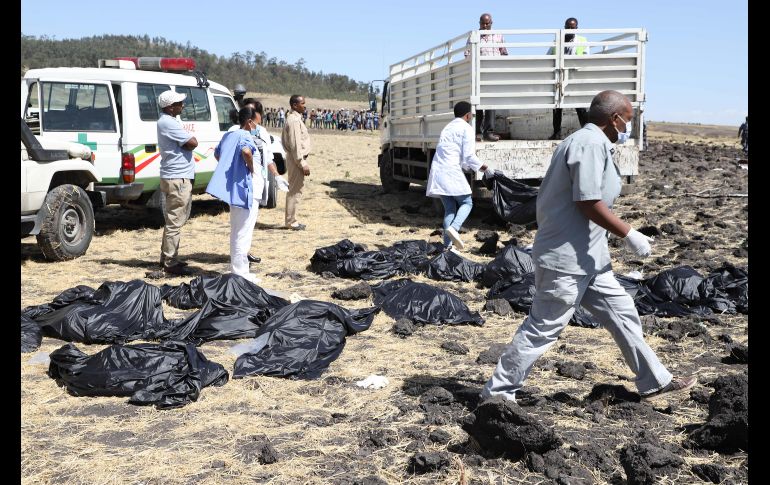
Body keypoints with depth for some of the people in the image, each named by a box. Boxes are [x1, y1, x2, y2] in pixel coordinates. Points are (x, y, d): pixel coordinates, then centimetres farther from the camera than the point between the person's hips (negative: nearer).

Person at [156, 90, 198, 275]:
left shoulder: (168, 121, 17)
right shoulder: (168, 123, -17)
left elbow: (187, 143, 16)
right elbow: (192, 143, -20)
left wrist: (185, 141, -3)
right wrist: (187, 139, -1)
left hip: (176, 177, 11)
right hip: (177, 178, -11)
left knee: (173, 221, 18)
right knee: (175, 222, -7)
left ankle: (167, 258, 26)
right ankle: (170, 263, -4)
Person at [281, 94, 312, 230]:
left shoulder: (295, 118, 14)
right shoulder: (294, 120, -17)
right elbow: (295, 144, -22)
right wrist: (303, 163, -21)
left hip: (295, 159, 10)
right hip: (297, 159, -10)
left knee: (295, 190, 14)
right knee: (295, 190, -5)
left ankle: (291, 220, 20)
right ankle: (291, 222, 0)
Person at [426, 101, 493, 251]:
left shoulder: (447, 128, 24)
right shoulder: (466, 129, -2)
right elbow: (469, 157, -9)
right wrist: (485, 168, 5)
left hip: (437, 172, 7)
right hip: (452, 172, -7)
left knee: (449, 208, 11)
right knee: (466, 203, 4)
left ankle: (447, 246, 5)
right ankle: (454, 228, -22)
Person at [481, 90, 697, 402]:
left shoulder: (584, 141, 15)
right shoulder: (592, 143, -17)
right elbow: (589, 203, -23)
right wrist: (630, 235, -14)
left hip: (585, 257, 11)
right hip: (567, 259, -11)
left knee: (622, 312, 16)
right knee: (542, 329, -3)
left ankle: (654, 380, 28)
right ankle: (497, 392, 7)